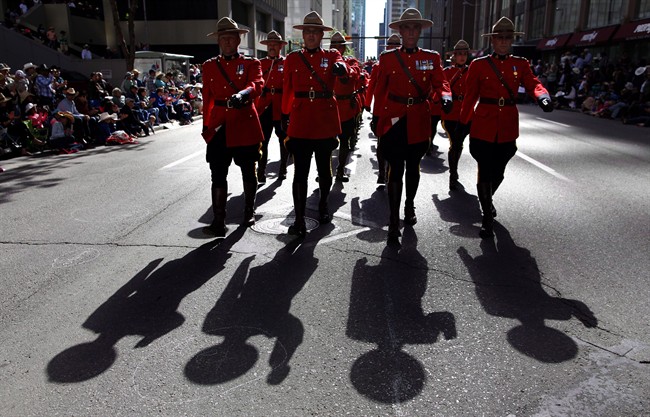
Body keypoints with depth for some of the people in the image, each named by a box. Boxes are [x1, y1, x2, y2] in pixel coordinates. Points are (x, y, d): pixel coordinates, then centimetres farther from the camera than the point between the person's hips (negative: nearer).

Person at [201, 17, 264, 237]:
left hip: (245, 125, -2)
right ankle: (219, 222, -2)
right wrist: (206, 125, 11)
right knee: (218, 174, -4)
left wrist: (242, 94, -40)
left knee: (248, 171, 11)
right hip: (219, 127, 2)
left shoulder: (251, 63, 1)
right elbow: (207, 97, 13)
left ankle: (249, 210, 30)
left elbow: (258, 84, -19)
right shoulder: (209, 66, 10)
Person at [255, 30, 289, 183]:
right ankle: (261, 171, 1)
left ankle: (283, 169, 22)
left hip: (282, 107, -1)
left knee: (284, 139, 9)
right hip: (264, 106, 1)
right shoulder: (260, 63, 9)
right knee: (263, 140, -4)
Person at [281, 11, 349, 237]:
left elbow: (341, 66, -19)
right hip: (300, 121, 0)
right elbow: (287, 90, 8)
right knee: (300, 171, -3)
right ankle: (299, 219, -1)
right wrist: (285, 117, 6)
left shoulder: (332, 55, 5)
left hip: (326, 120, 0)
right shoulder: (292, 58, 8)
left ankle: (323, 205, 34)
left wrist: (340, 68, -42)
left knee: (324, 167, 12)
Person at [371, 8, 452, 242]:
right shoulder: (387, 58, 3)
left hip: (419, 122, 2)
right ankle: (394, 221, -1)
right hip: (394, 120, -2)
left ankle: (410, 207, 37)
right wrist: (376, 117, 7)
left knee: (413, 167, 16)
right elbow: (380, 90, 6)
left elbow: (440, 83, -6)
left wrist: (445, 97, -28)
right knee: (396, 170, -5)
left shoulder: (431, 58, 5)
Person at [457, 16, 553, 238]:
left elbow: (533, 83, -9)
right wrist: (463, 123, 3)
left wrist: (543, 97, -30)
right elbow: (470, 96, 2)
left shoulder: (521, 64, 7)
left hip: (508, 127, 3)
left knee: (498, 172, 14)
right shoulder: (478, 64, 0)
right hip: (483, 126, -3)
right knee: (485, 172, -3)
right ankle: (487, 216, 10)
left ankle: (486, 200, 43)